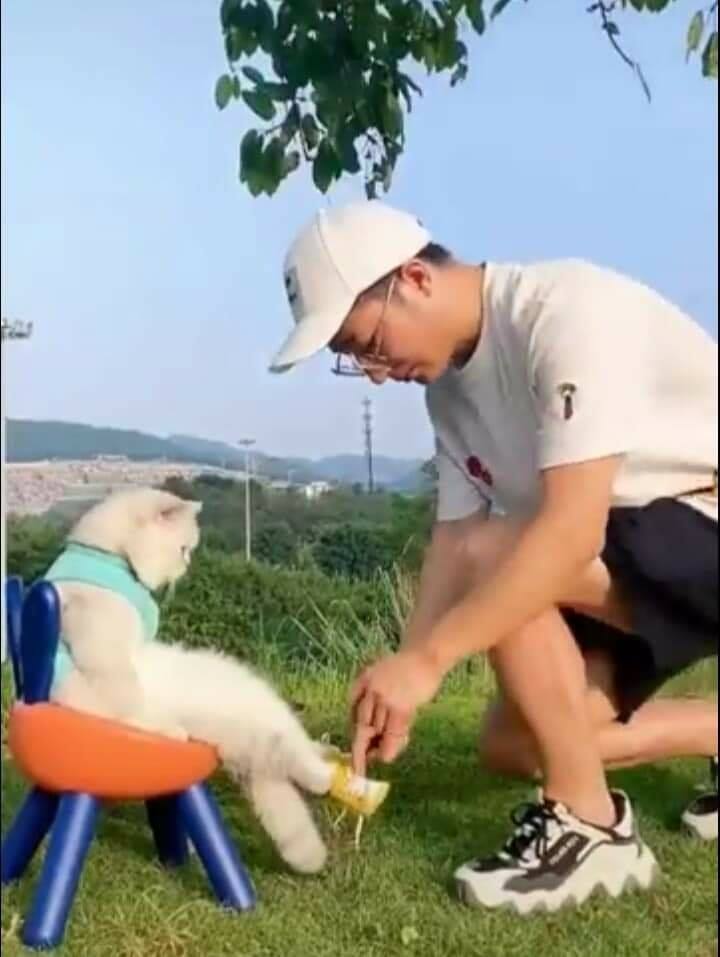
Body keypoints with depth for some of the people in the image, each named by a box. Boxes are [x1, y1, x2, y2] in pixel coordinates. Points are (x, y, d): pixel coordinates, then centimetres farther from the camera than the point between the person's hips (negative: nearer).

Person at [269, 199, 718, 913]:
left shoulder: (567, 306, -24)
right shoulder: (450, 386, 3)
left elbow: (573, 527, -32)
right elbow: (452, 539, -1)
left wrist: (423, 658, -32)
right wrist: (399, 691, -11)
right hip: (639, 557, 9)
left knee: (493, 558, -28)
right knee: (513, 743, 2)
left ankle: (589, 826, -14)